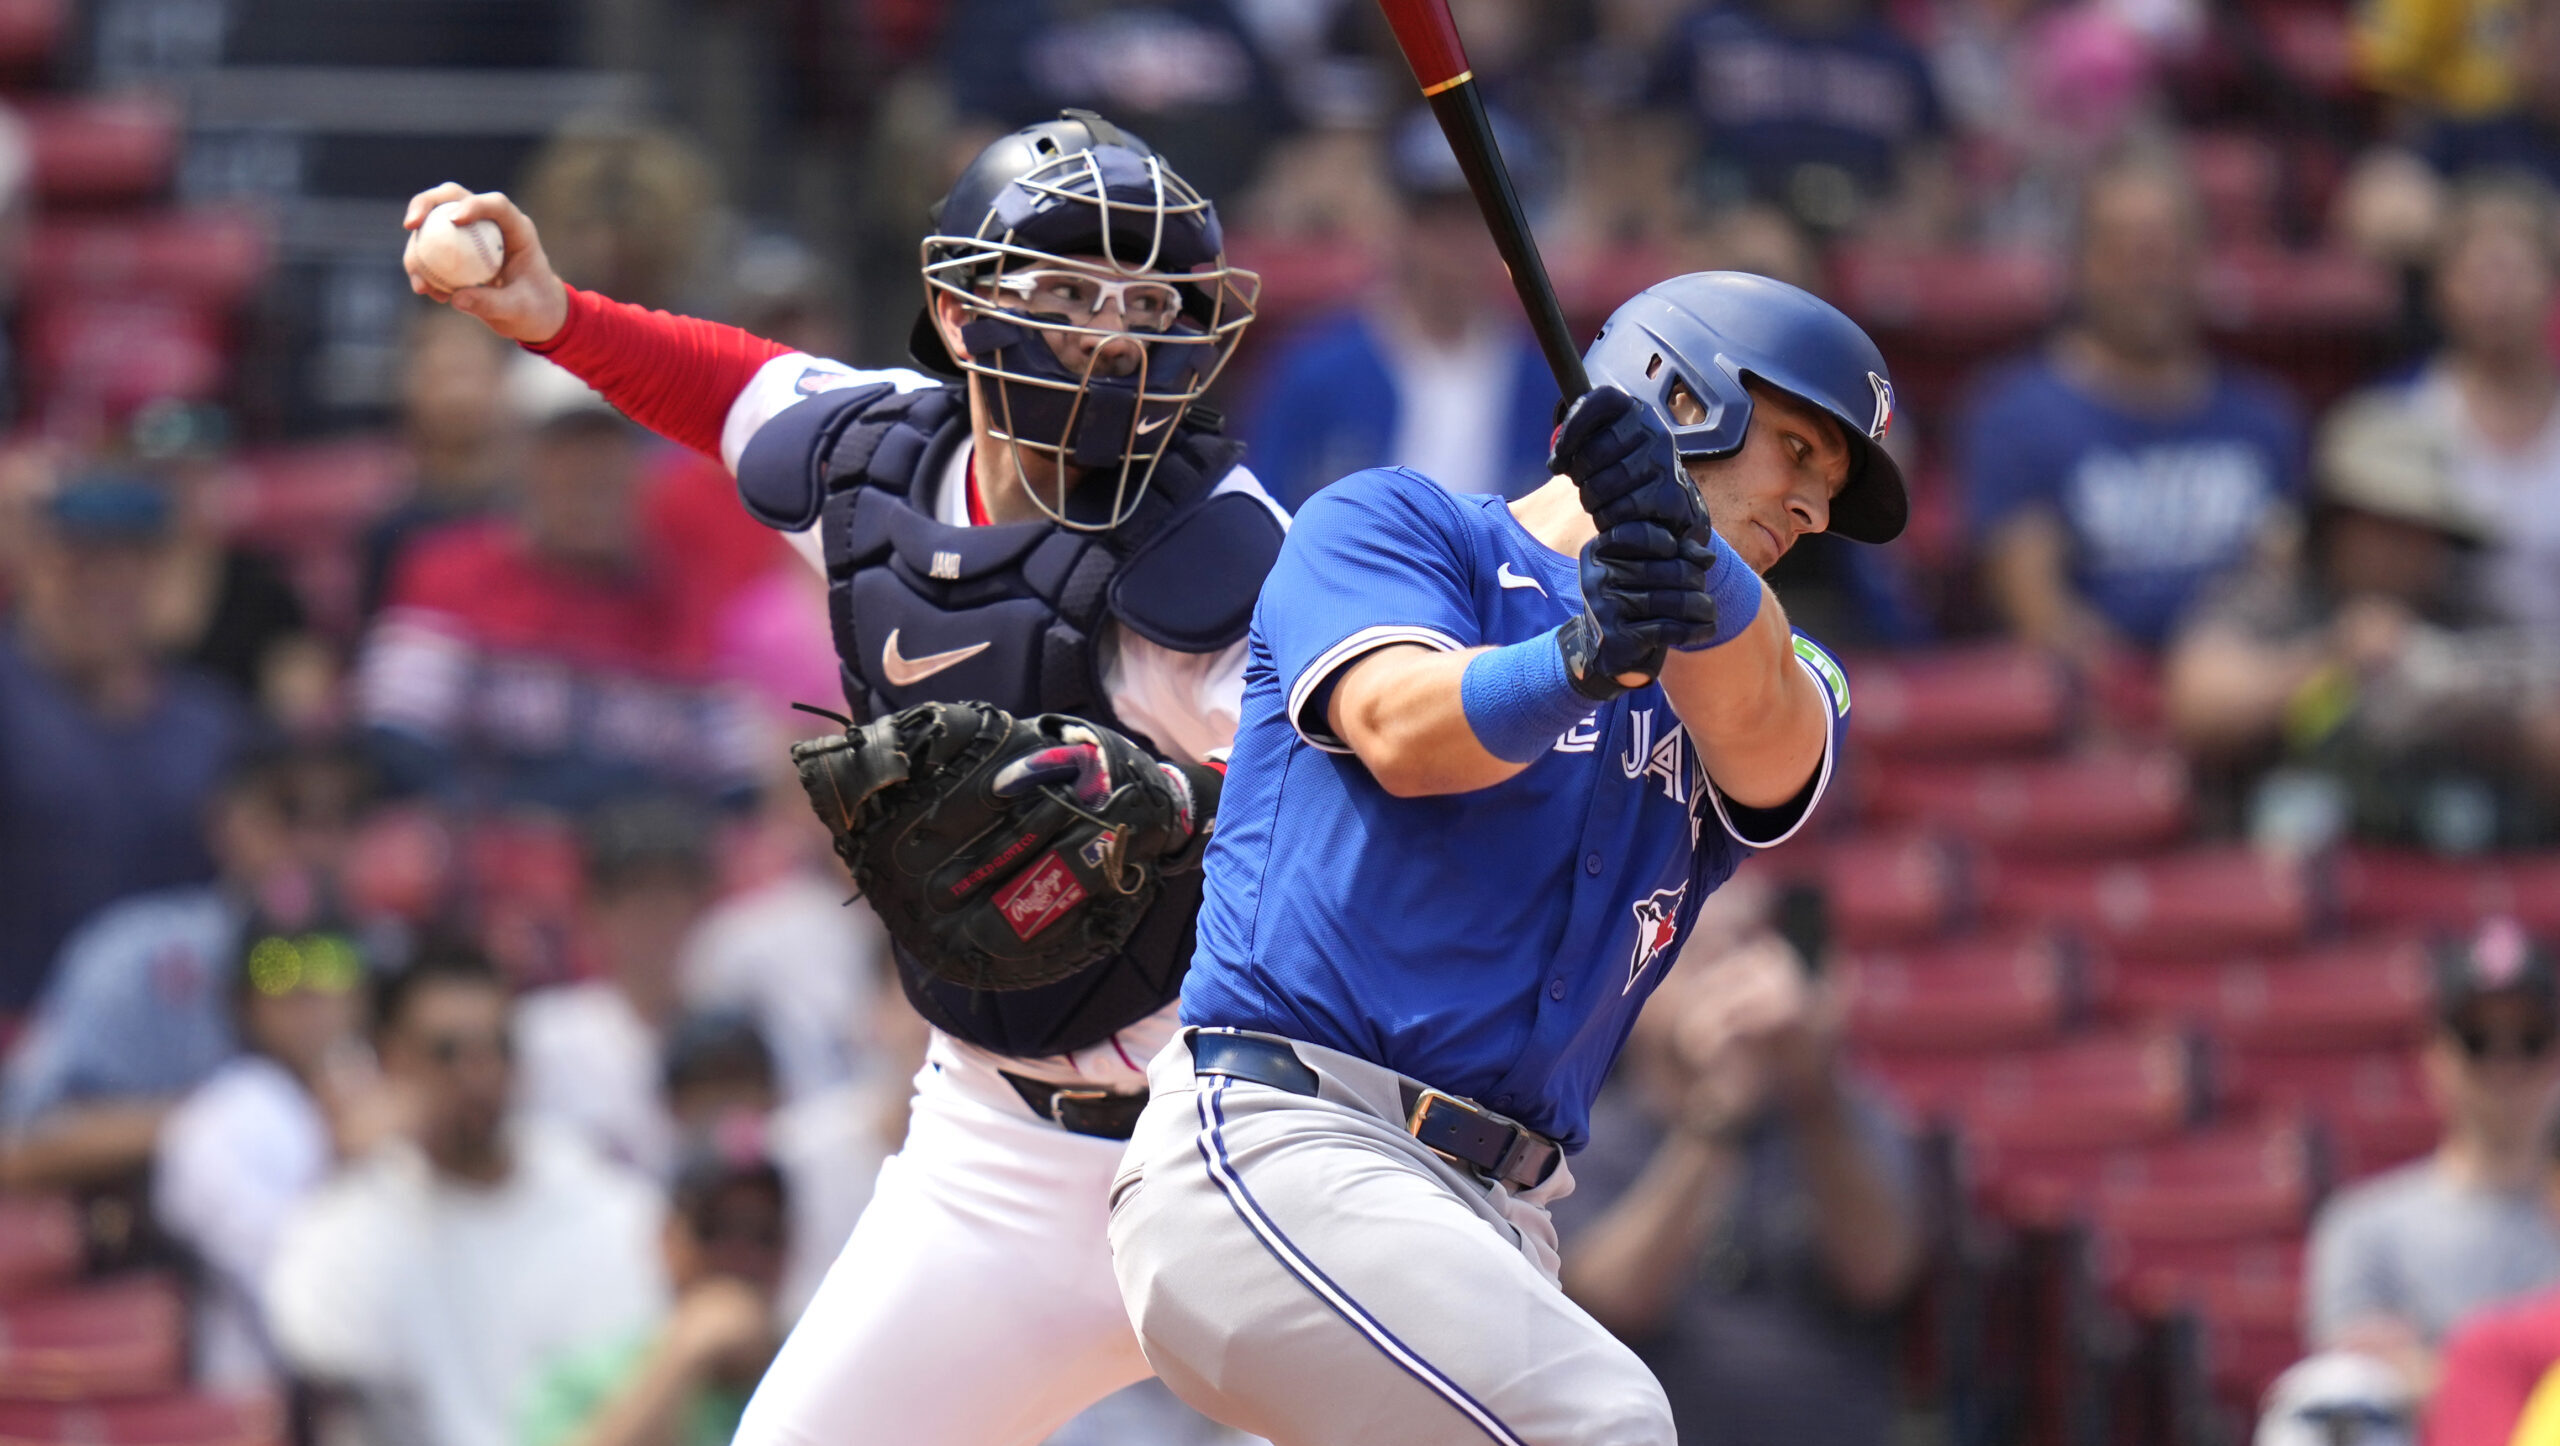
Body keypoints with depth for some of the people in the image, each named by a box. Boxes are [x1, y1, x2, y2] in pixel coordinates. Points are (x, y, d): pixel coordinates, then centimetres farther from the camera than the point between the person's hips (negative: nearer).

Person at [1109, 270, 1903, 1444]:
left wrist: (1683, 554, -29)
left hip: (1492, 1218, 7)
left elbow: (1761, 729, -6)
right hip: (1272, 1138, -7)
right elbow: (1403, 730, -12)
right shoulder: (1391, 524, 10)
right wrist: (1579, 659, -33)